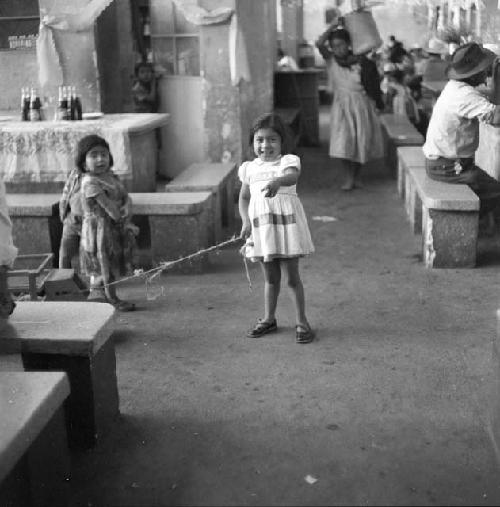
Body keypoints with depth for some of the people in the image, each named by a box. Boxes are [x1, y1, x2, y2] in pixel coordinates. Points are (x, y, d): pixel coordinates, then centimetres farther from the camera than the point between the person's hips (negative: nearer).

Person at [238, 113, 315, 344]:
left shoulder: (288, 161, -6)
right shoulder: (250, 168, 6)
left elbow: (292, 177, -29)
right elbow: (244, 197, 14)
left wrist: (277, 182, -51)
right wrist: (246, 221, -1)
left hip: (286, 223, -3)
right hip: (260, 226, 4)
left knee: (292, 276, 2)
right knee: (270, 278, 15)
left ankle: (301, 321, 13)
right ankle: (269, 318, 30)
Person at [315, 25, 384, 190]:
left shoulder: (360, 62, -5)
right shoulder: (331, 60, -1)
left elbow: (372, 85, 0)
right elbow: (319, 43, -16)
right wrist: (334, 25, -13)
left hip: (360, 105, 0)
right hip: (341, 106, 0)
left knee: (360, 142, 6)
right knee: (343, 143, -9)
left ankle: (357, 176, 22)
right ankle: (349, 178, 1)